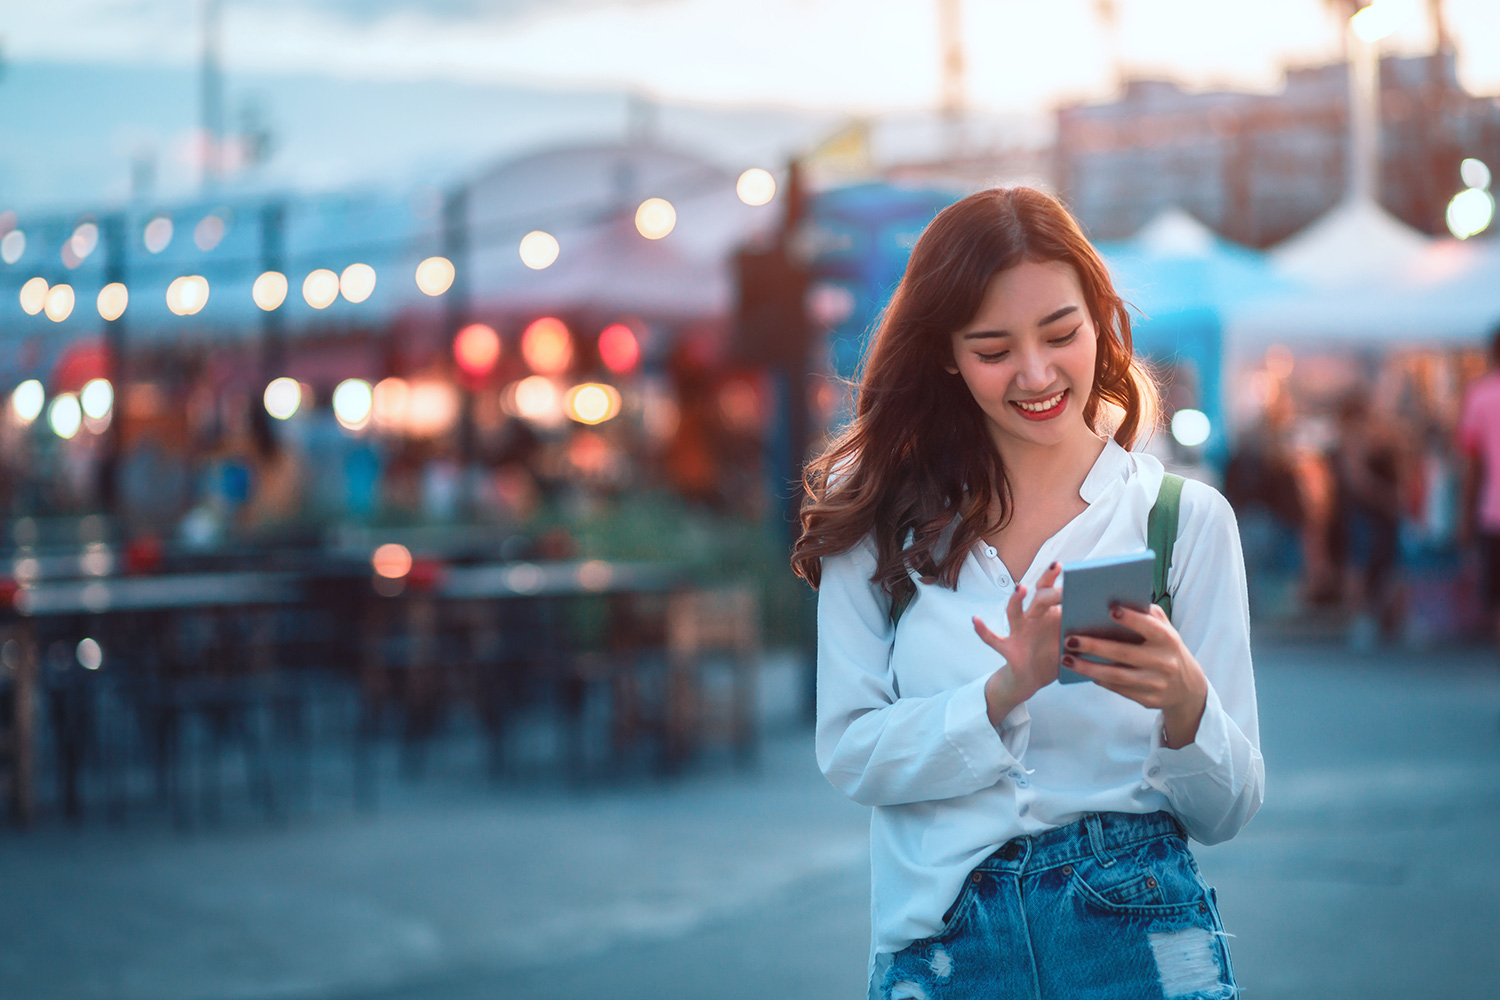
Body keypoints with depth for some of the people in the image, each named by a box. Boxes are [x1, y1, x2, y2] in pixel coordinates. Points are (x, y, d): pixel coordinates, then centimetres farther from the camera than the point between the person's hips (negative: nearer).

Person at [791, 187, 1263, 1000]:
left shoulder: (1185, 518, 1)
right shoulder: (885, 520, 2)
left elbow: (1225, 814, 1)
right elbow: (849, 753, -4)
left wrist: (1185, 703, -19)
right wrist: (1007, 691, -17)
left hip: (1137, 933, 0)